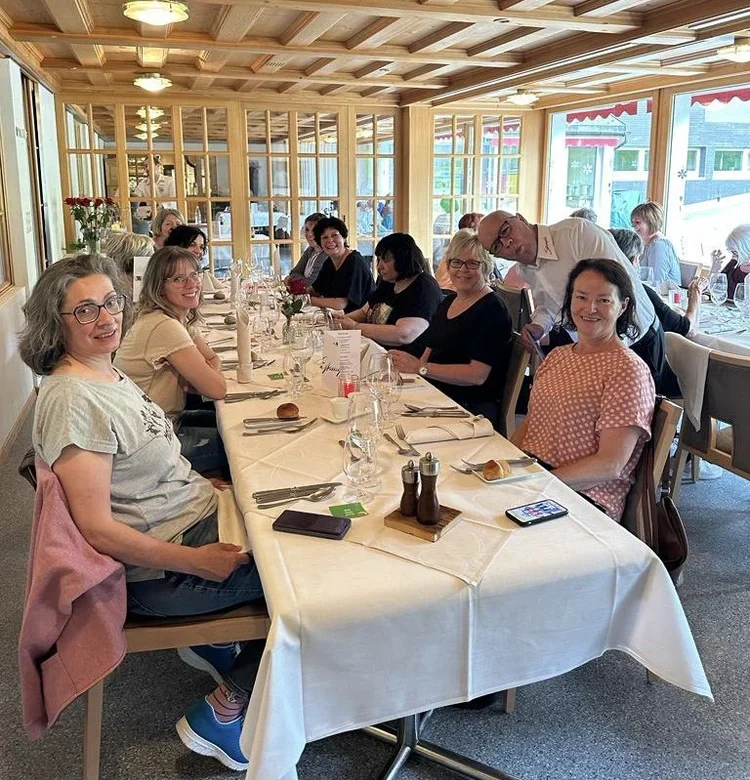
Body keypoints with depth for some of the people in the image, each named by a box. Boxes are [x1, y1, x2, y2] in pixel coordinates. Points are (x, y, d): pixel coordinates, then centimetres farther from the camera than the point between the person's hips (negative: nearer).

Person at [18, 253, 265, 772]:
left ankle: (213, 639, 26)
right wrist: (198, 561, -24)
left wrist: (203, 486, 7)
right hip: (158, 572, -9)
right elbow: (98, 529, -27)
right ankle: (223, 714, 7)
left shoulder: (107, 371, 5)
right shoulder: (73, 399, -25)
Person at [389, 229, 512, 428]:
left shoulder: (492, 309, -8)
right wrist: (404, 366, -3)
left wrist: (420, 367, -19)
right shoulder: (449, 301, 17)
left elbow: (477, 375, -17)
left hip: (471, 408, -7)